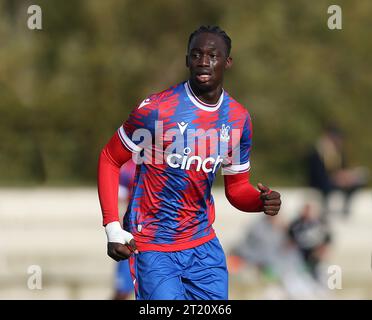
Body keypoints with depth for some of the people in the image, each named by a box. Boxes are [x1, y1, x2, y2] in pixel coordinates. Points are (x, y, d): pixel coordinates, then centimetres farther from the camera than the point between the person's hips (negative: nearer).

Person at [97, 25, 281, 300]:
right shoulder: (156, 109, -14)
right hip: (153, 247, -5)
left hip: (204, 246, 5)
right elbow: (110, 160, -5)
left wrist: (261, 201, -11)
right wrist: (113, 228, -13)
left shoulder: (239, 119, 3)